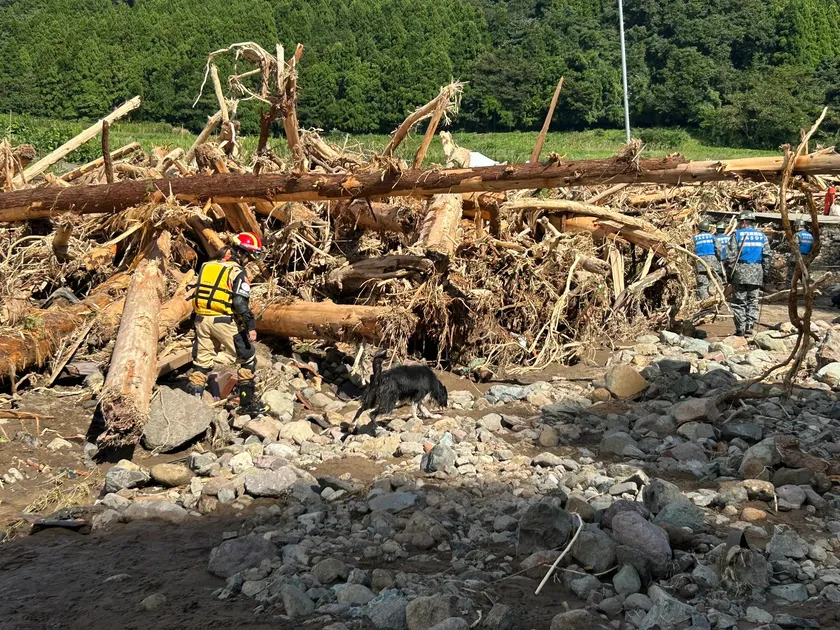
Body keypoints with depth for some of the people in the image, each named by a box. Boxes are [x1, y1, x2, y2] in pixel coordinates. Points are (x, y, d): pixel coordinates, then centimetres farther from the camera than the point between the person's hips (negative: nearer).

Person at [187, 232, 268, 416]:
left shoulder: (207, 266, 13)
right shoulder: (237, 272, -8)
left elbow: (199, 293, 16)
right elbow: (240, 303, -17)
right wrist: (251, 326, -16)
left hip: (202, 319, 6)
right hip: (224, 321, -6)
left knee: (201, 361, 13)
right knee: (247, 359, 7)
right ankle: (248, 403, 9)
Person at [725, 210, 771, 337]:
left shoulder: (737, 234, -3)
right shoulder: (761, 236, 8)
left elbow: (731, 256, -7)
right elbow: (767, 256, 7)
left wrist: (729, 273, -1)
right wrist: (765, 272, 13)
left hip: (740, 272, -3)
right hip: (757, 272, 3)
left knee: (739, 302, 3)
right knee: (753, 302, 8)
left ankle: (740, 329, 2)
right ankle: (750, 327, 1)